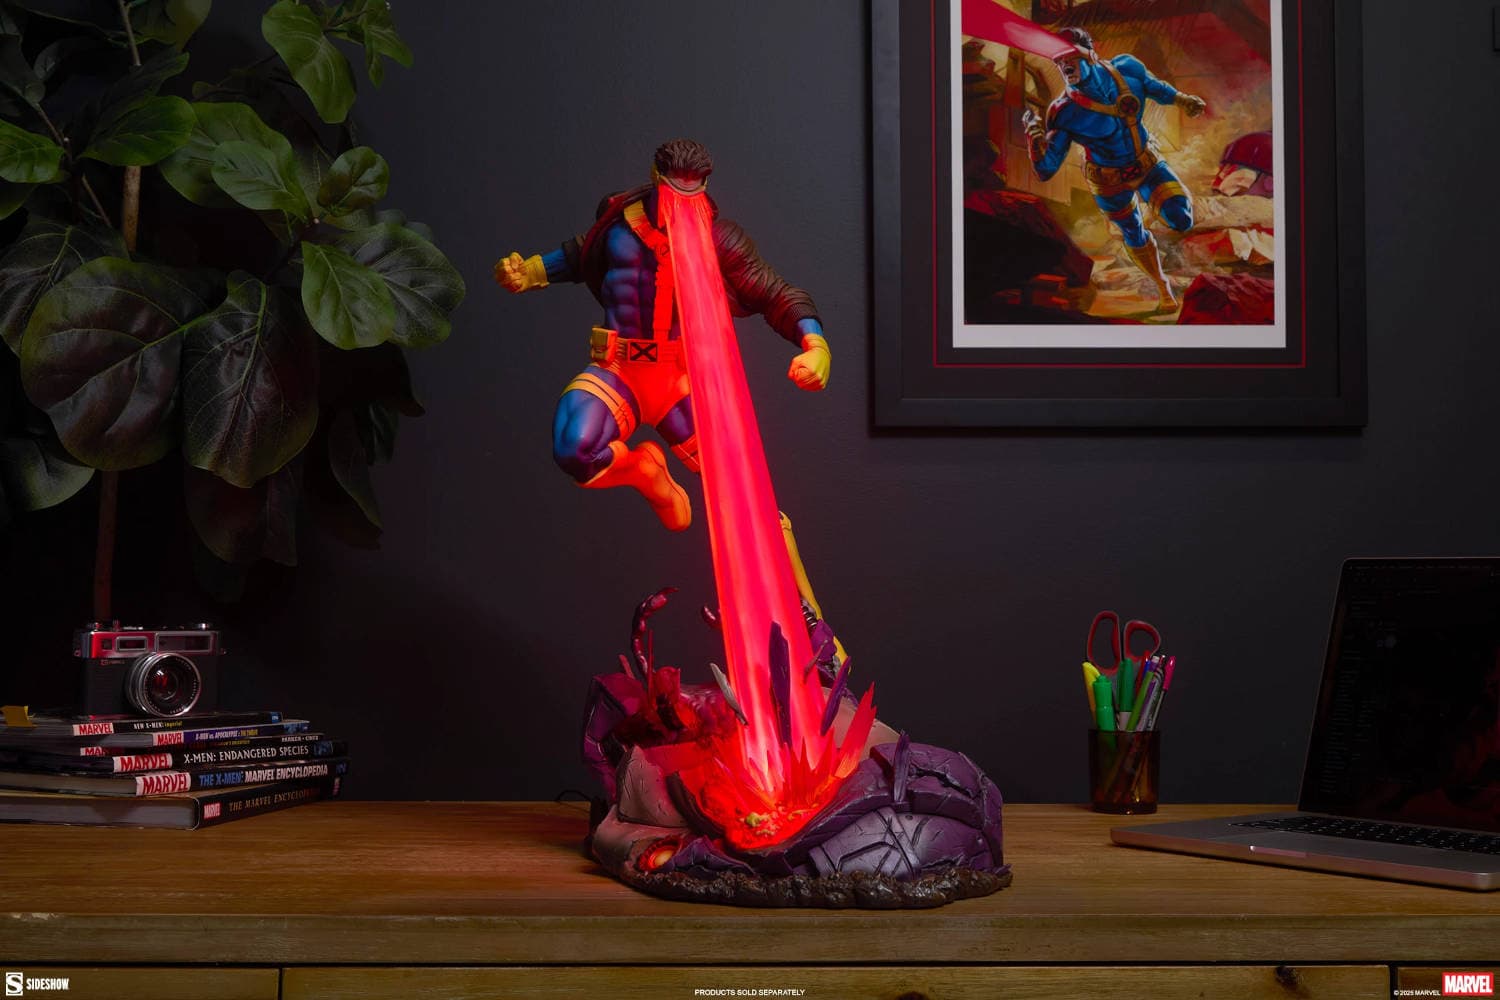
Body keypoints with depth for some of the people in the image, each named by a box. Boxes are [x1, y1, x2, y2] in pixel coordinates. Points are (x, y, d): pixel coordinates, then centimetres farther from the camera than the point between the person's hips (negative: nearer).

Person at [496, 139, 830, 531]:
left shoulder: (716, 237, -3)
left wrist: (815, 344, -17)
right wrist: (530, 273, 12)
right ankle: (643, 471, 8)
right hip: (619, 370, 1)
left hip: (684, 377, 0)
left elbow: (778, 295, -1)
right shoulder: (619, 218, 2)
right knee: (575, 450, -28)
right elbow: (580, 256, 25)